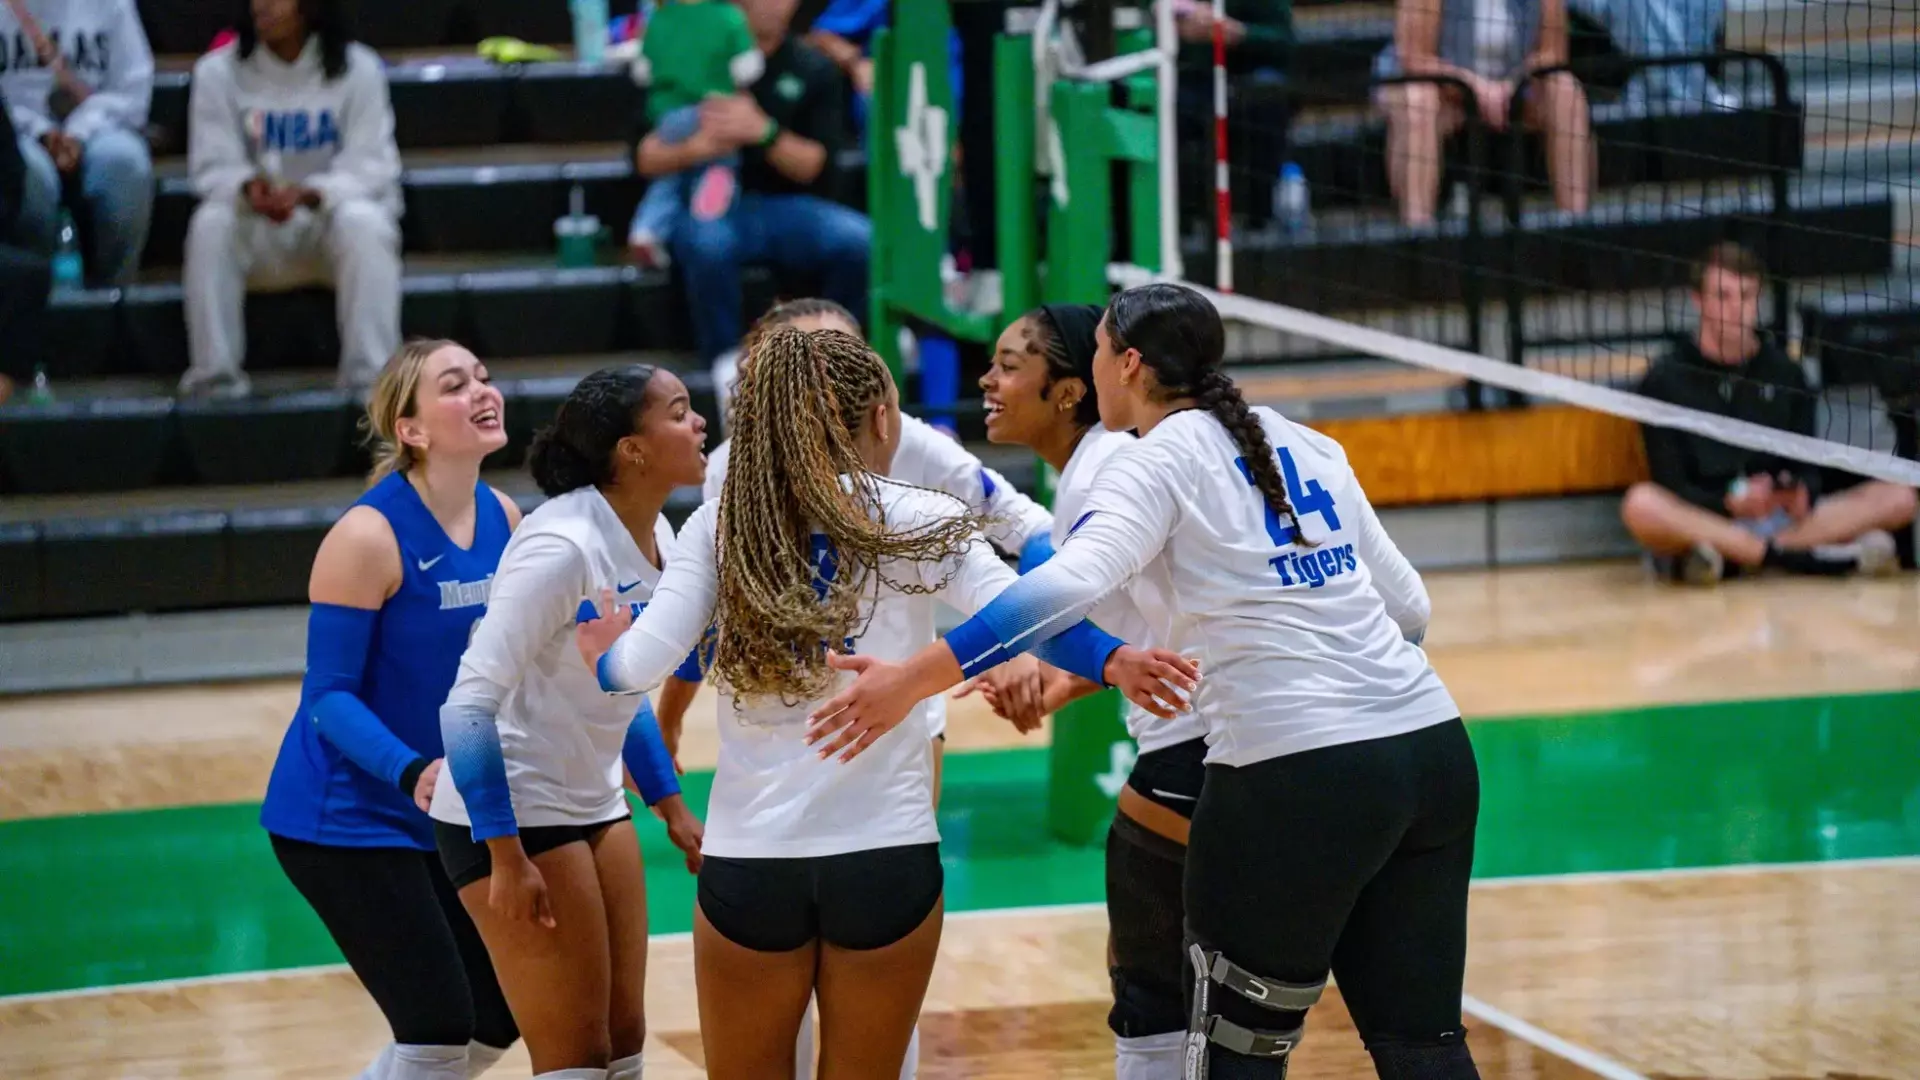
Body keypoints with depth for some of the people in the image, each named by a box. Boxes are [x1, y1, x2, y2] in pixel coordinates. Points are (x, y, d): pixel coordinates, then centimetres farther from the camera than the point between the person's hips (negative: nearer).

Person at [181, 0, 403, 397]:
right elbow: (215, 167, -7)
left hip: (331, 217, -1)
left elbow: (370, 167, -13)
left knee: (362, 220, -33)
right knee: (211, 223, -29)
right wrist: (248, 187, -33)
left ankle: (370, 375, -36)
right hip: (257, 233, 1)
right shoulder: (218, 71, -4)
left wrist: (309, 194, -33)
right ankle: (213, 374, -29)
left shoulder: (358, 69, -7)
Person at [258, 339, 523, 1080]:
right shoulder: (368, 536, -20)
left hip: (443, 816, 8)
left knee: (498, 1018, 9)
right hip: (345, 817, -7)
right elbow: (330, 695, -19)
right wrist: (410, 772, -34)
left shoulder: (502, 518, 0)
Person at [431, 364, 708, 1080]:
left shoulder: (655, 537, 2)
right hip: (510, 814, -9)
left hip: (594, 805, 9)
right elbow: (469, 704, -25)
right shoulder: (564, 545, -24)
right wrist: (507, 860, -25)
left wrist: (672, 807, 16)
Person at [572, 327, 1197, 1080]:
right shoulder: (920, 520, 0)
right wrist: (1109, 663, -21)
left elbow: (643, 664, -4)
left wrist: (605, 656, 16)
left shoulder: (720, 523, 4)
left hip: (748, 860, 1)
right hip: (886, 855, -1)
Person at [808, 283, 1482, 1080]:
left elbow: (1070, 585, -21)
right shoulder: (1305, 445, 15)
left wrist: (914, 679, -26)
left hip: (1298, 774, -6)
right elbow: (1409, 606, 18)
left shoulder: (1161, 460, -3)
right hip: (1434, 747, 6)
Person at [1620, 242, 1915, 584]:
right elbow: (1671, 487, -6)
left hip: (1777, 520, 4)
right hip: (1698, 523, -4)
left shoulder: (1786, 373, 13)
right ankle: (1796, 557, -33)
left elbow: (1806, 469, 8)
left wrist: (1801, 497, -16)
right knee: (1642, 505, -37)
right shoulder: (1664, 379, 2)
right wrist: (1731, 503, -25)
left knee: (1897, 498, -15)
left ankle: (1730, 558, -28)